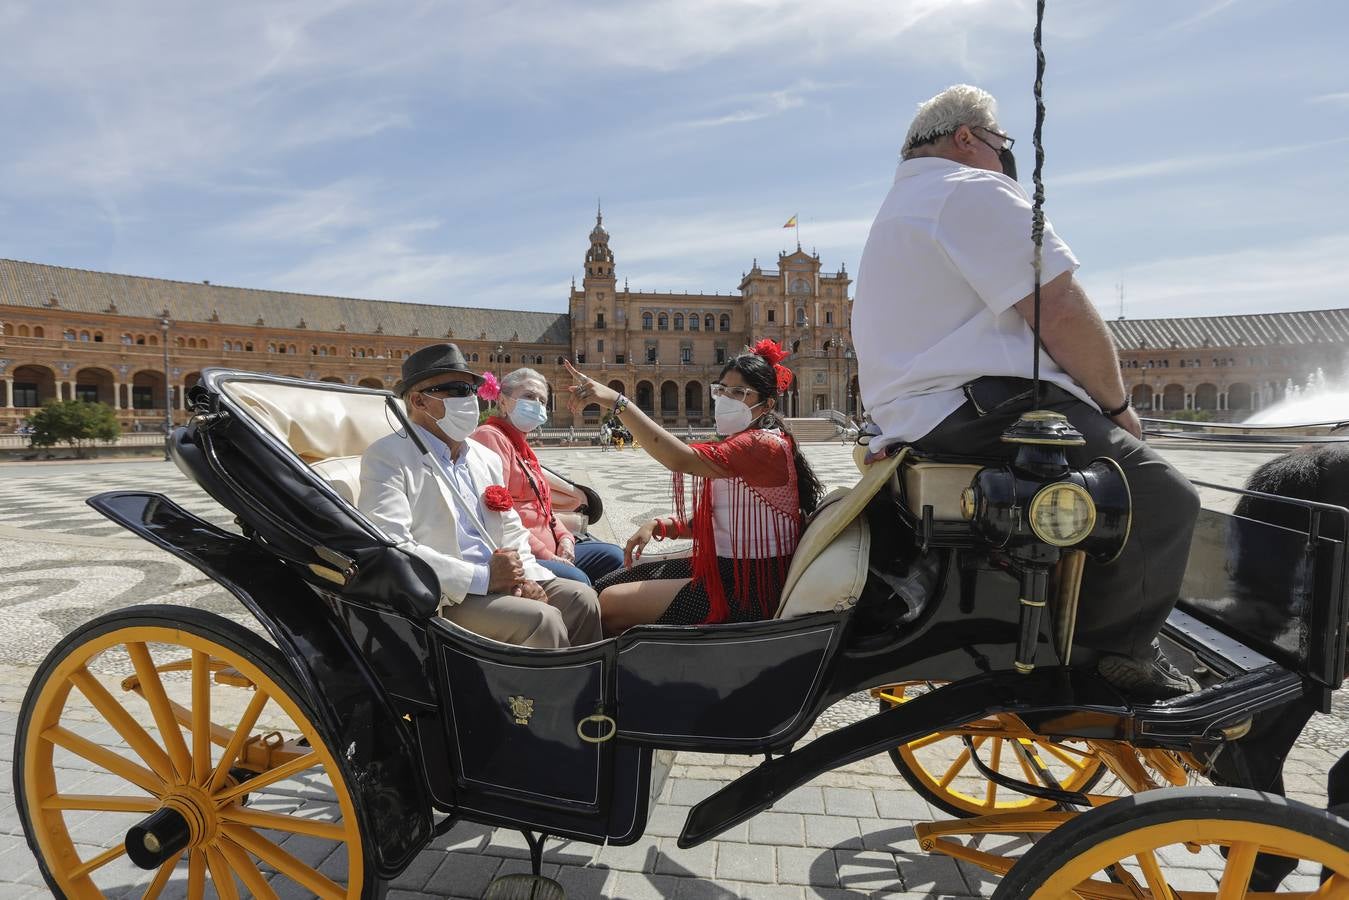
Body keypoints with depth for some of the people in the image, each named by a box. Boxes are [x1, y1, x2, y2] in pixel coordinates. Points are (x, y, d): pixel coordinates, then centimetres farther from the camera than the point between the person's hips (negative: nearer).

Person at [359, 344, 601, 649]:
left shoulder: (487, 458, 18)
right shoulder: (388, 457, -6)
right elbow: (390, 548, -19)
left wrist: (525, 577, -3)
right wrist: (482, 577, -20)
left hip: (496, 584, 7)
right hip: (440, 600, -7)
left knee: (581, 597, -9)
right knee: (541, 619, -24)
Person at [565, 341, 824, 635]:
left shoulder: (765, 444, -17)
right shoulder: (735, 447, 16)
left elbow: (682, 459, -32)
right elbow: (705, 520, 14)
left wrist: (615, 400, -36)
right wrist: (658, 526, -4)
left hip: (750, 588, -10)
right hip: (724, 566, 10)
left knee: (611, 603, -13)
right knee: (607, 585, 9)